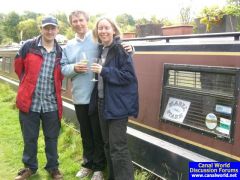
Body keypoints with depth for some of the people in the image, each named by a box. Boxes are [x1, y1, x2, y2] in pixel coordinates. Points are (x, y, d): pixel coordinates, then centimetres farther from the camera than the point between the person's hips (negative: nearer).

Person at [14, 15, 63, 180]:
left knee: (52, 138, 13)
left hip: (51, 103, 1)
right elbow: (18, 67, 10)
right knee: (29, 138, 12)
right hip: (29, 101, -1)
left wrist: (53, 88, 11)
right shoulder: (28, 46, -3)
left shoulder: (61, 52, 3)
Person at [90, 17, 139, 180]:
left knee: (118, 147, -6)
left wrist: (104, 71, -22)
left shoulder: (121, 50, -12)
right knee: (108, 144, 17)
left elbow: (129, 75, -19)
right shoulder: (101, 49, 10)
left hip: (118, 104, -8)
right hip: (102, 102, 8)